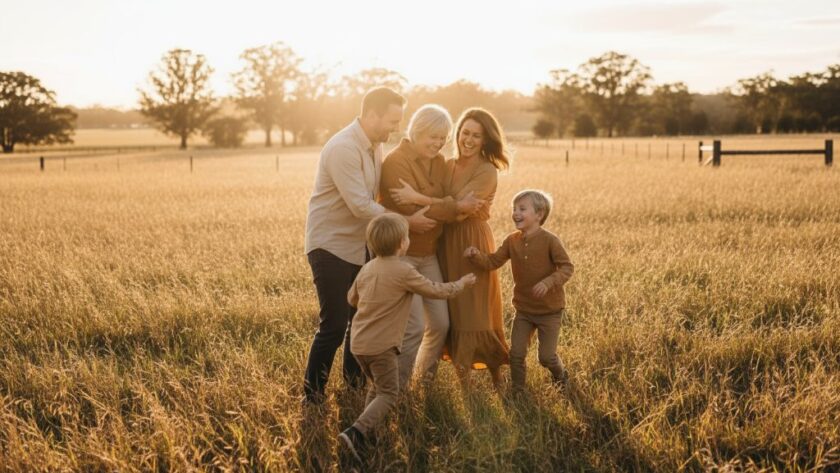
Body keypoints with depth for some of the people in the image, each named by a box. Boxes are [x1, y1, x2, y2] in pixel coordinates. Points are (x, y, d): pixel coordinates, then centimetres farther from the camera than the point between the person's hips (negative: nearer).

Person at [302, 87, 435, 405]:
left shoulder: (375, 145, 5)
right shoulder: (343, 149, -24)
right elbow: (361, 206, -26)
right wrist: (407, 221, -19)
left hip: (360, 244, 9)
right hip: (331, 246, -9)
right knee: (334, 325, -7)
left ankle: (354, 378, 36)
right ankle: (312, 395, 8)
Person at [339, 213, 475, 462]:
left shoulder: (367, 269, 8)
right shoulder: (404, 272, -13)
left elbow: (351, 299, 21)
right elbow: (436, 291, -3)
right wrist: (461, 283, 14)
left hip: (358, 342, 7)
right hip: (381, 346, -7)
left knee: (376, 388, 25)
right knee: (388, 394, 0)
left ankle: (366, 429, 24)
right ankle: (357, 431, -17)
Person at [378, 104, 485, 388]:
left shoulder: (438, 162, 9)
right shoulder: (396, 162, -15)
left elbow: (448, 199, 5)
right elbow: (412, 210, -23)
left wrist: (426, 202, -16)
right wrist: (457, 207, -23)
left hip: (430, 253, 7)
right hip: (401, 255, -7)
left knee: (441, 323, 9)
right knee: (414, 326, -10)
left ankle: (426, 379, 29)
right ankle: (394, 390, 5)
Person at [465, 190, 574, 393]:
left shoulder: (550, 240, -18)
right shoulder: (512, 241, -3)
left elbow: (567, 267, -19)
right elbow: (492, 262, -2)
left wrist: (548, 282, -34)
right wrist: (476, 255, -21)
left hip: (550, 310, -4)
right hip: (523, 309, 4)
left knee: (547, 356, 3)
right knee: (516, 353, 3)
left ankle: (561, 378, 34)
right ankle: (517, 390, 22)